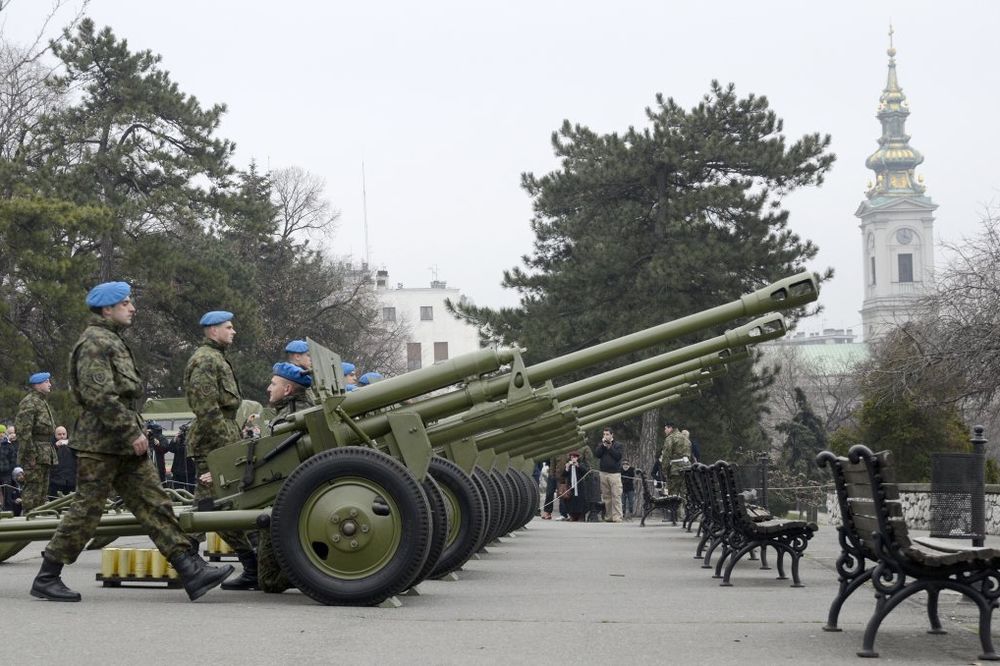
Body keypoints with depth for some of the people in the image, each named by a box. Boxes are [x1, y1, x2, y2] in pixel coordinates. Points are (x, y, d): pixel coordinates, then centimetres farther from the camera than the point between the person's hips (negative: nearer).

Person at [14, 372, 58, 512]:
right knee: (33, 488, -10)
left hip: (46, 452, 10)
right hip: (36, 453, -10)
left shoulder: (43, 402, 20)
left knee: (43, 489, 13)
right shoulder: (29, 402, -11)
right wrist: (30, 454, -22)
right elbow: (24, 430, -18)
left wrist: (51, 453, 20)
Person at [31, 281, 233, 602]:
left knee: (154, 505, 3)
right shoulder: (94, 342, -12)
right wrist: (131, 433, -20)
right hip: (100, 443, -10)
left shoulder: (112, 341, 20)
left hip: (124, 445, 10)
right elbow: (98, 395, -22)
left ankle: (191, 570, -1)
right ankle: (46, 579, 9)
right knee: (86, 510, -3)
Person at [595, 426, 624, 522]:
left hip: (614, 473, -4)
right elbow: (597, 454, 1)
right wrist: (603, 445, -5)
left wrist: (610, 447, -7)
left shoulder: (618, 445, 7)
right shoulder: (600, 445, 17)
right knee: (606, 496, 2)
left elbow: (618, 456, -8)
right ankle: (609, 516, 7)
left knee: (616, 496, -11)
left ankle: (617, 517, -14)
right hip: (603, 473, 4)